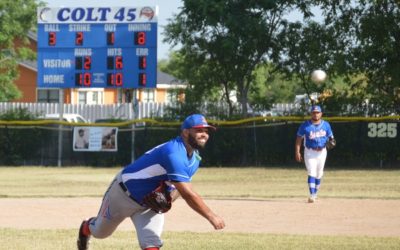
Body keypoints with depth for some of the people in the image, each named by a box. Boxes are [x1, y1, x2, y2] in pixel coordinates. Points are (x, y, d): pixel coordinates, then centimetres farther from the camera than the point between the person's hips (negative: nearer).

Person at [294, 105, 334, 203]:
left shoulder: (326, 125, 4)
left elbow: (330, 137, 11)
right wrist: (297, 152, -9)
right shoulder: (305, 125, -5)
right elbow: (299, 139, -1)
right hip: (310, 152, -3)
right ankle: (312, 195, -20)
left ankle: (315, 194, 25)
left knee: (319, 175, 11)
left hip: (322, 152, 3)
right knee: (312, 173, -14)